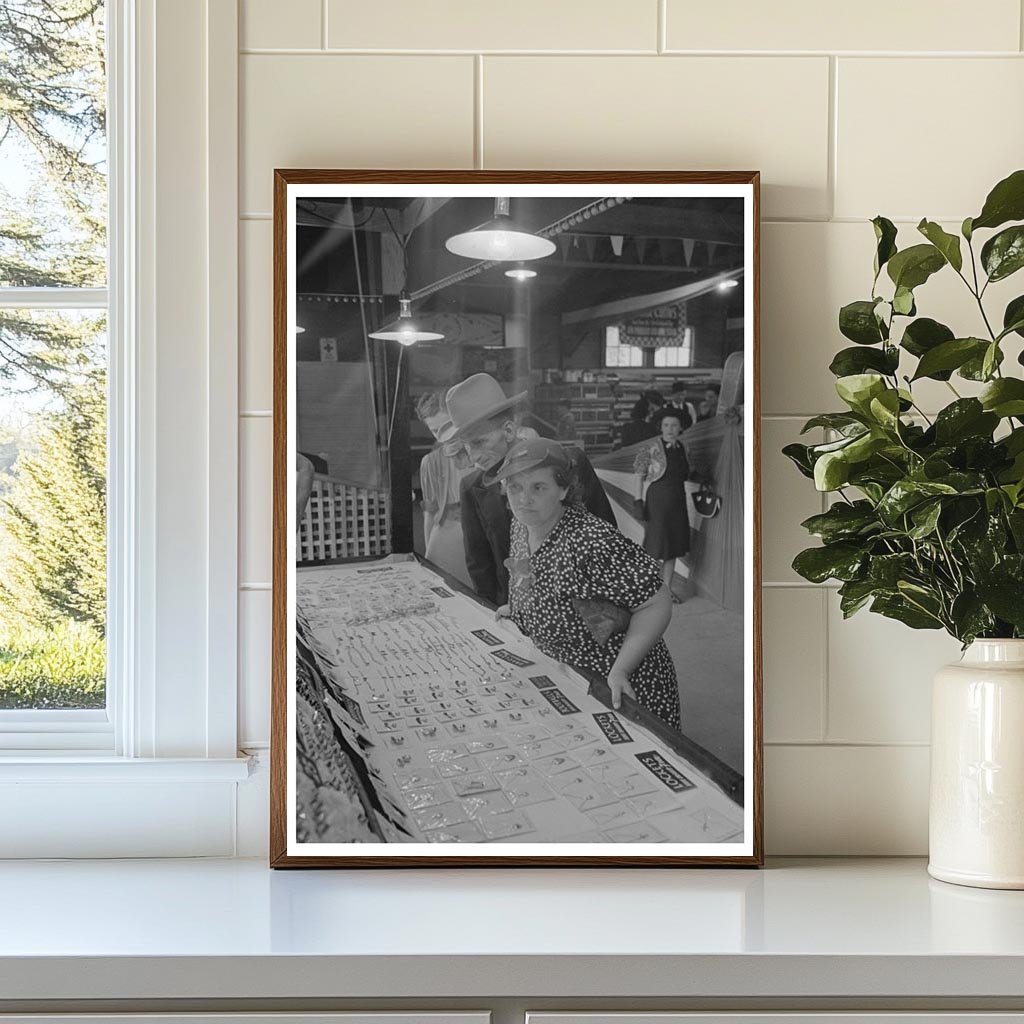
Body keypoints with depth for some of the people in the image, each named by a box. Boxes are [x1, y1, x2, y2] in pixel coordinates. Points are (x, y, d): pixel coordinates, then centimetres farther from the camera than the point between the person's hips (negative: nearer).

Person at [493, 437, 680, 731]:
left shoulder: (593, 544, -31)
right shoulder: (522, 525, -5)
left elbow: (656, 606, -27)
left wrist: (620, 671, -32)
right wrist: (518, 609, 7)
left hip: (623, 694, -7)